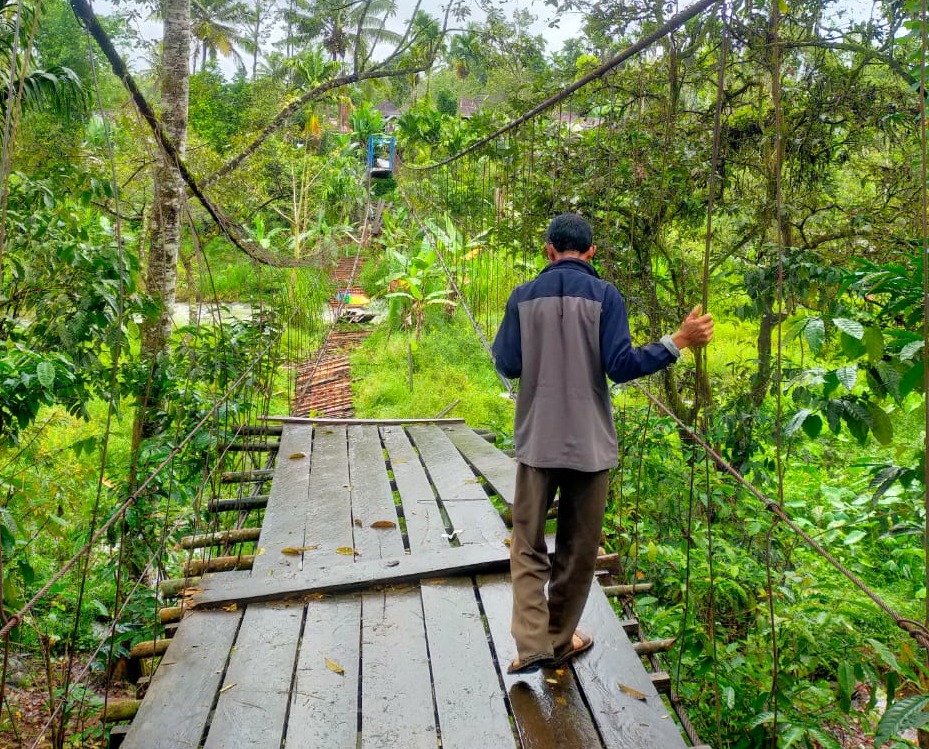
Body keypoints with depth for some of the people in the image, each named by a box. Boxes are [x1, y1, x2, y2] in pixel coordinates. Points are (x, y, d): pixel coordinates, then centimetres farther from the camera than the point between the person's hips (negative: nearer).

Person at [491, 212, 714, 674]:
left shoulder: (523, 296, 1)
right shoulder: (604, 295, -5)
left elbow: (507, 366, 3)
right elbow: (620, 366, -12)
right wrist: (679, 341, -4)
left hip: (537, 441, 1)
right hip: (589, 443, -1)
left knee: (528, 545, 12)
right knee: (577, 549, 14)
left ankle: (532, 644, 3)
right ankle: (560, 641, 27)